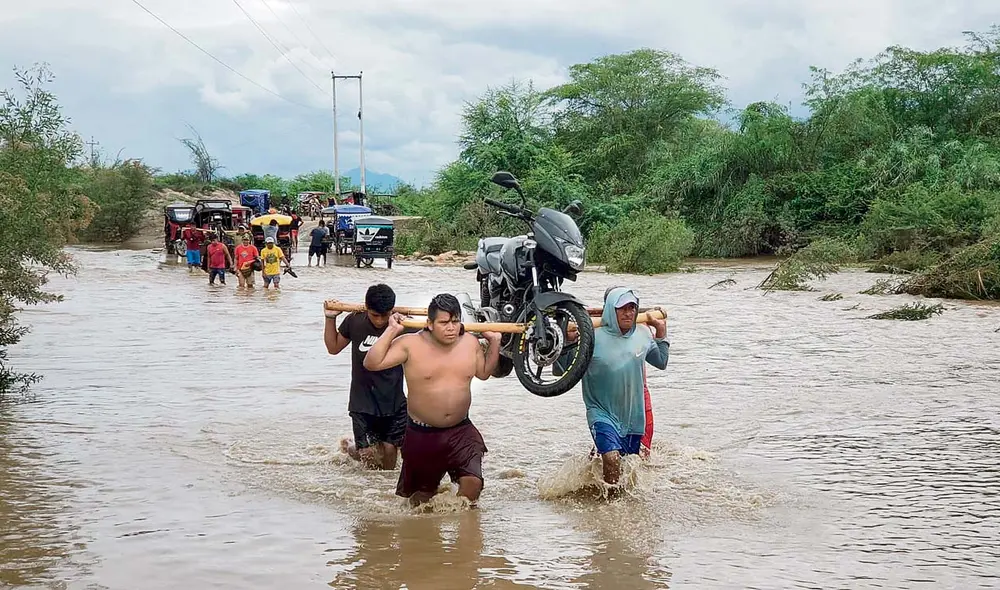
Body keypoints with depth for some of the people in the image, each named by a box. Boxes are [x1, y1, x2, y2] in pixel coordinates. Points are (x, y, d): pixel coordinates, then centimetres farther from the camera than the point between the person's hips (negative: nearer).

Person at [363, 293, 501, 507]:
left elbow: (484, 372, 18)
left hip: (461, 431, 2)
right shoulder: (411, 344, -13)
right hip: (421, 434, -2)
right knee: (422, 494, 12)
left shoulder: (470, 343, 0)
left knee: (472, 482, -17)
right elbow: (372, 363, -18)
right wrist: (391, 331, -18)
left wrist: (494, 342, 7)